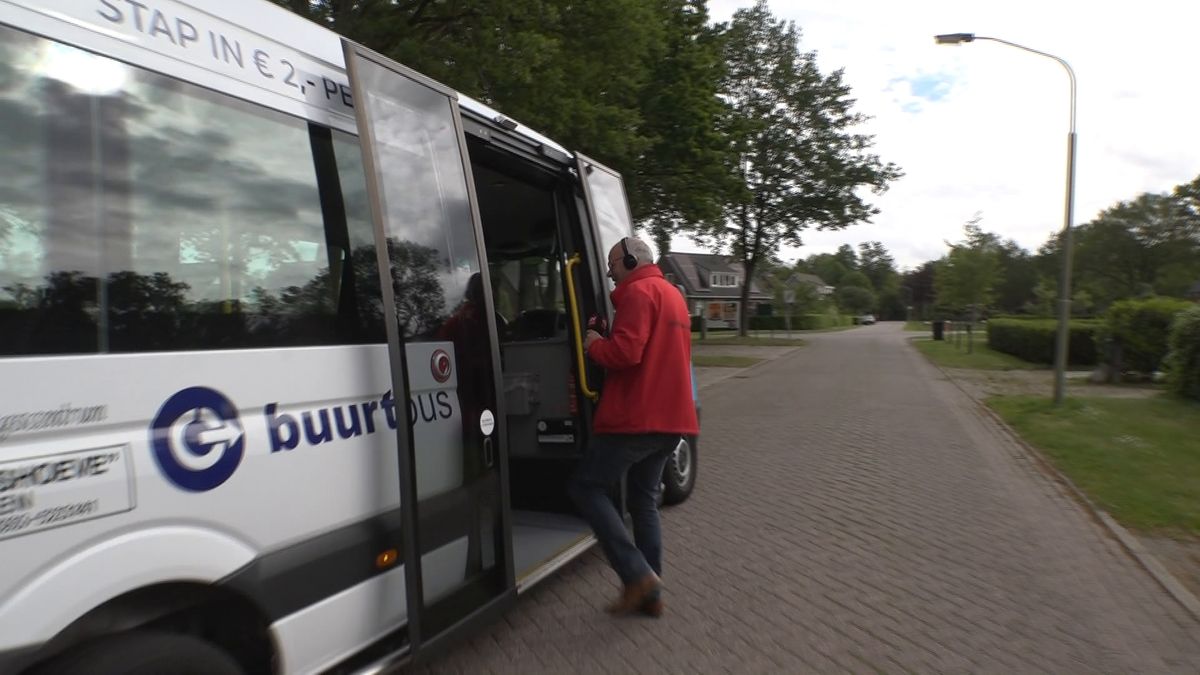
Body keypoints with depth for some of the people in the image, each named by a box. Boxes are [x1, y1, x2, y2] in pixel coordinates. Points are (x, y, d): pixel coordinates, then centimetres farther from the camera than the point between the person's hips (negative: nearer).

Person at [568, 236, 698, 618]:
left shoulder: (638, 292, -10)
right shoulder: (672, 294, 23)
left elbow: (626, 352, -22)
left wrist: (594, 344, -3)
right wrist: (607, 339, 15)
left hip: (636, 417, -10)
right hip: (668, 418, 10)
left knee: (586, 487, 0)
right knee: (644, 502, 15)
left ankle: (638, 576, -6)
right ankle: (650, 594, 18)